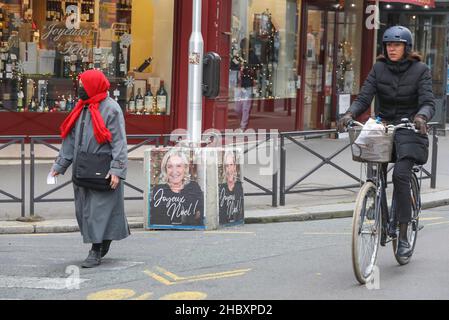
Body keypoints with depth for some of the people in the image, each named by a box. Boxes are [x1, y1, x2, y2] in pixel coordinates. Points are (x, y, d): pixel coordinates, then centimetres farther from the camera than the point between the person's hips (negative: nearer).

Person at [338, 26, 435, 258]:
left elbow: (428, 102, -14)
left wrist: (421, 116, -37)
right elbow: (364, 98, -3)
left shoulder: (420, 70, -4)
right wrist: (350, 114, -24)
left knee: (401, 174, -24)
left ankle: (403, 236, -19)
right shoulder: (379, 69, 5)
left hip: (409, 130, -4)